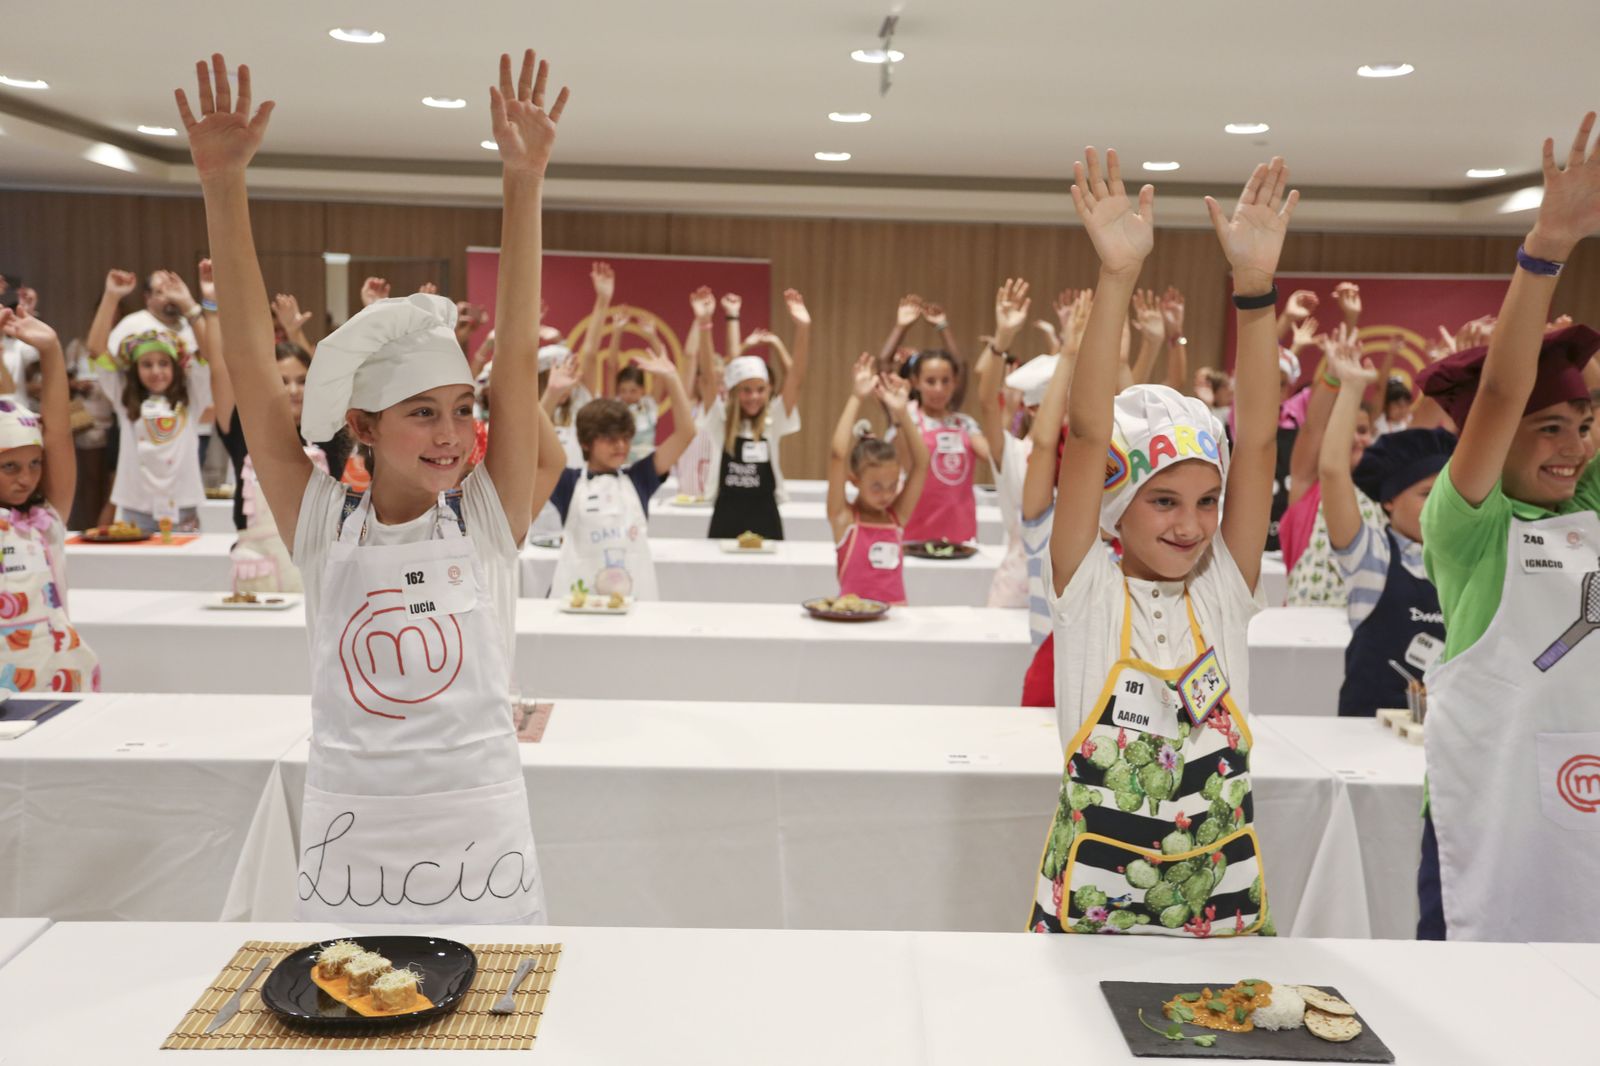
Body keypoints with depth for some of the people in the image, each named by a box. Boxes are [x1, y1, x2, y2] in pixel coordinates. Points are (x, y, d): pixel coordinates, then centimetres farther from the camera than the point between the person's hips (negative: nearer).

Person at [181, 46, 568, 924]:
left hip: (482, 842, 0)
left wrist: (524, 182, -17)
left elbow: (518, 358, -11)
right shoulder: (324, 528, -3)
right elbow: (252, 367, -7)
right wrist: (224, 187, -13)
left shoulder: (487, 522, -4)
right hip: (347, 845, 1)